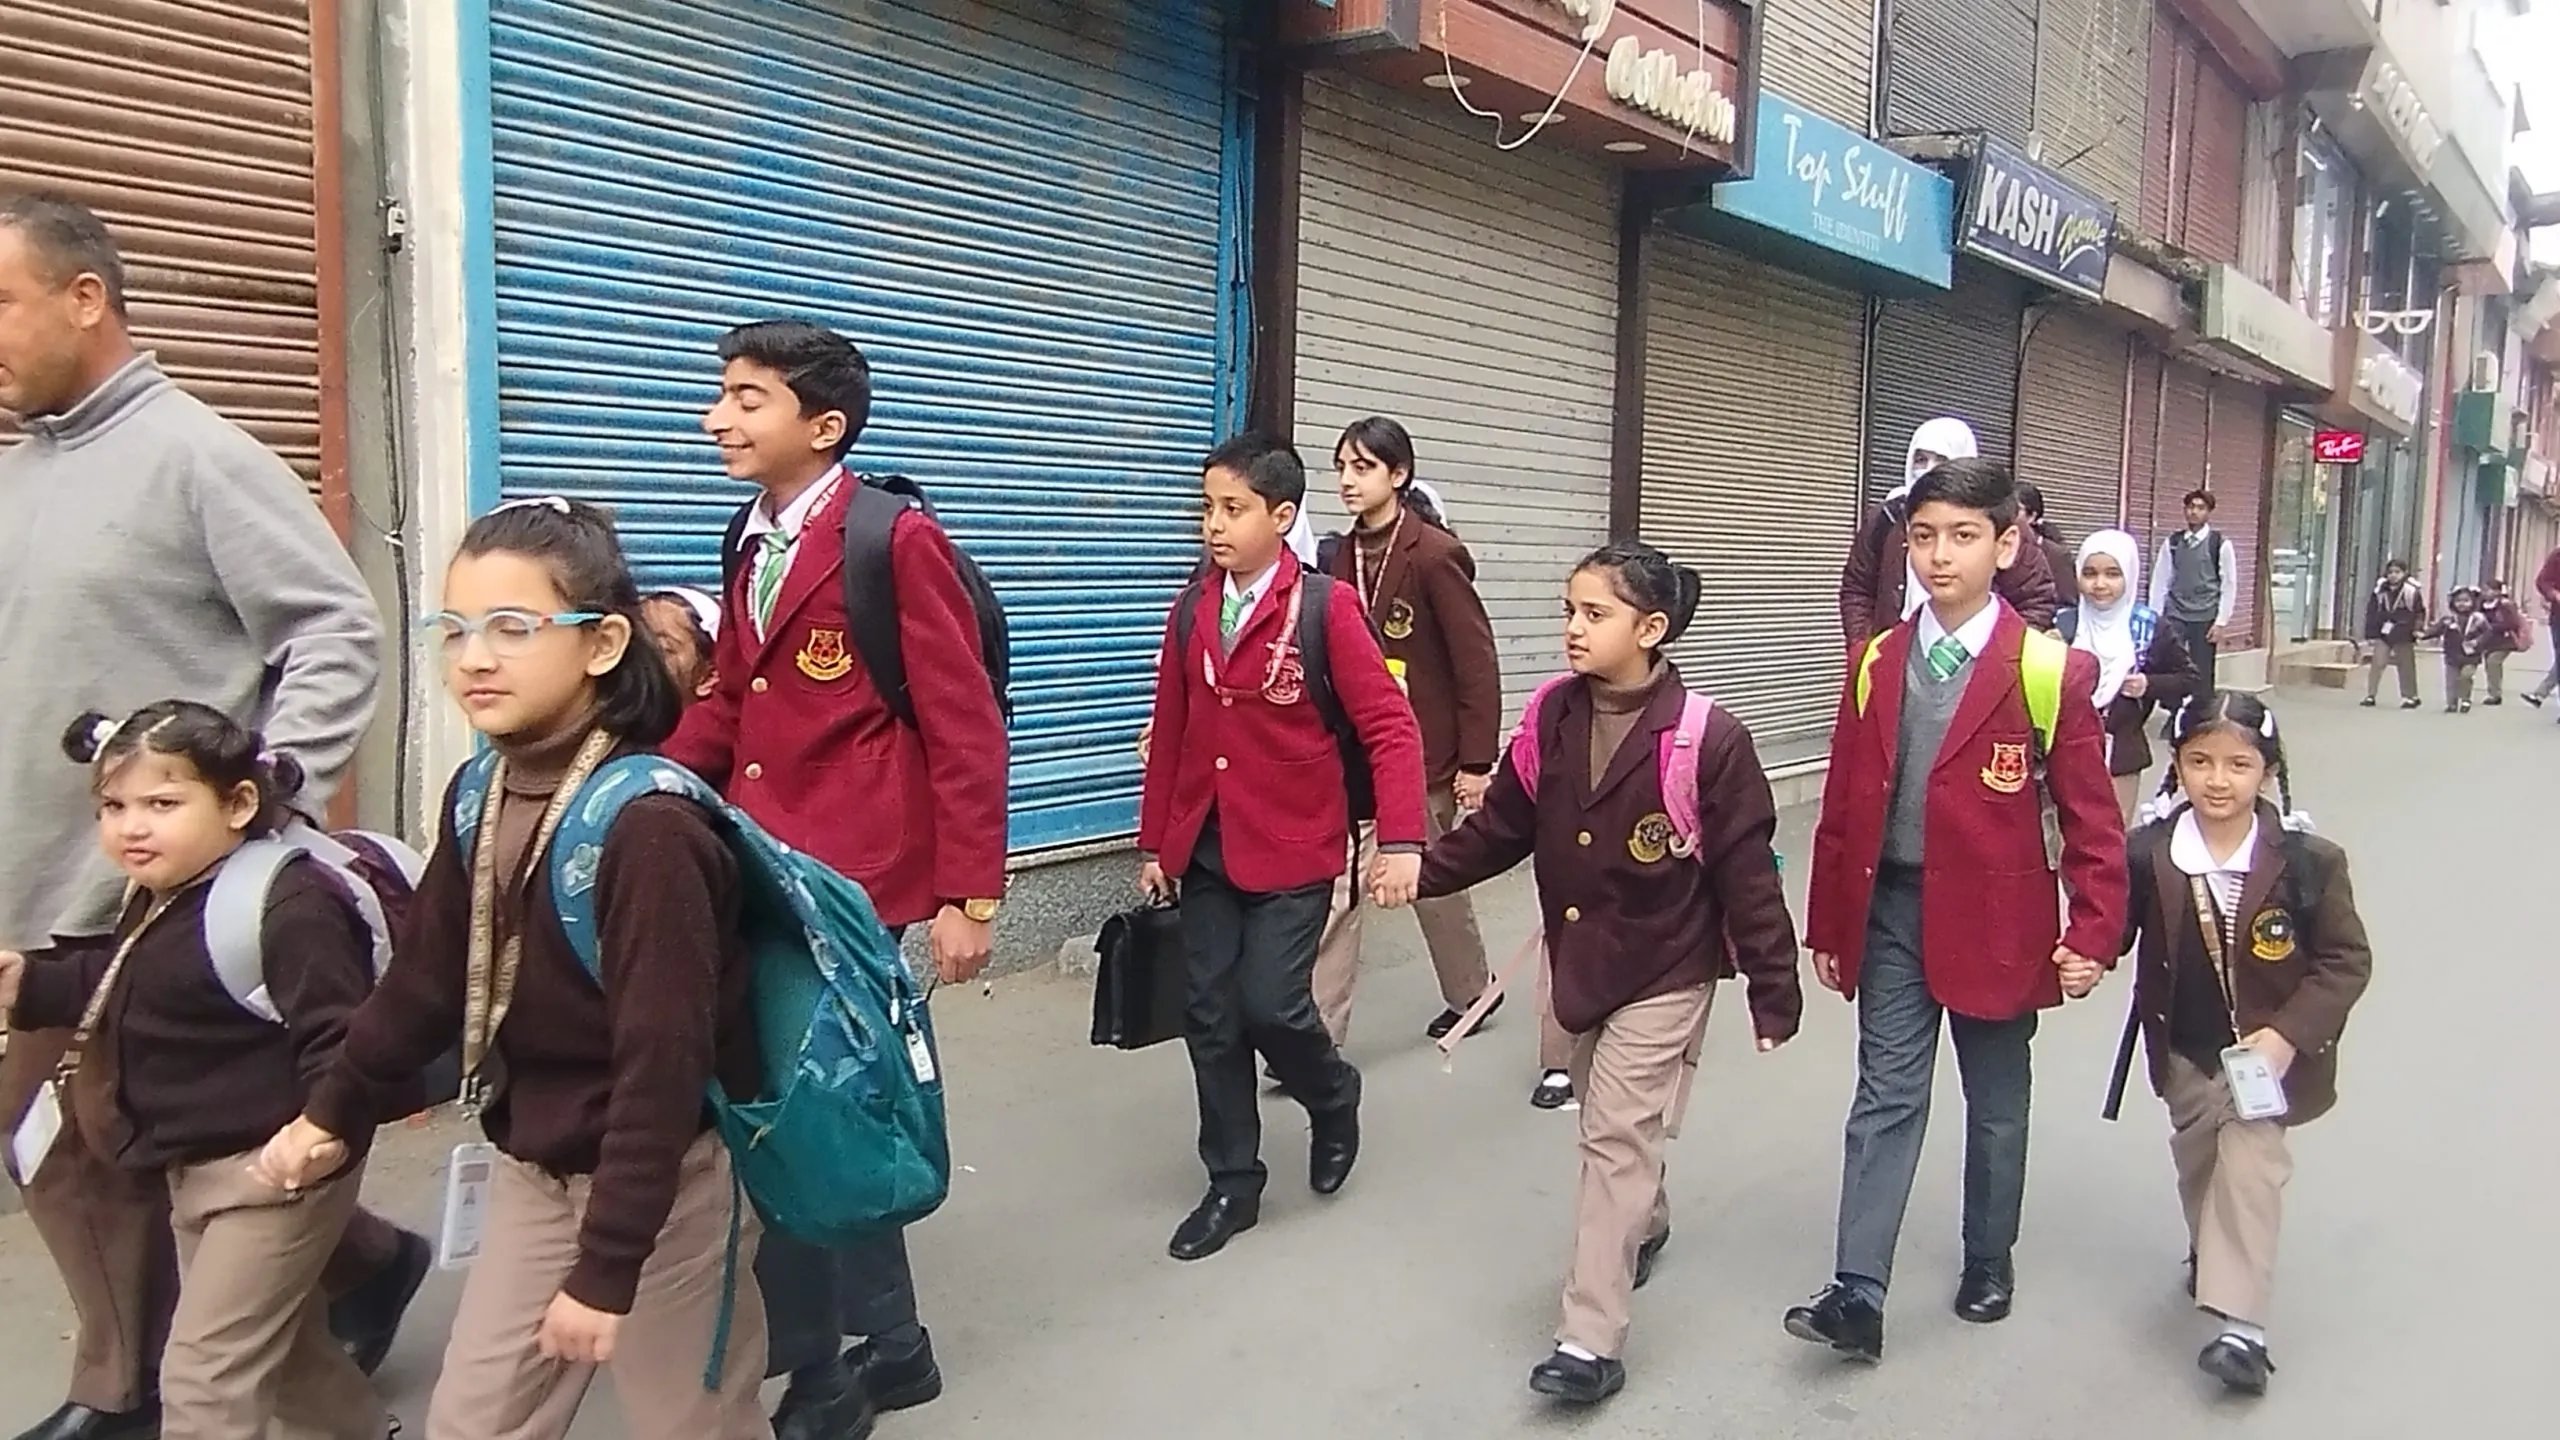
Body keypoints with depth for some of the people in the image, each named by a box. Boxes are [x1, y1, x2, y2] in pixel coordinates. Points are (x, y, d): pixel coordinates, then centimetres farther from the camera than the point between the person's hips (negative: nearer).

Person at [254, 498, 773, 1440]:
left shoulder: (648, 825, -26)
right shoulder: (479, 798, 0)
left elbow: (663, 1064, -25)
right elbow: (426, 975, 13)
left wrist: (607, 1268, -22)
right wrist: (334, 1112, 22)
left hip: (665, 1185, -7)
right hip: (530, 1170, 7)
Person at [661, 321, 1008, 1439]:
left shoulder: (897, 541, -11)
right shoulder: (756, 546, 13)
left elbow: (965, 732, -12)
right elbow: (727, 710, 15)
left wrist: (970, 895, -14)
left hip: (850, 881, -8)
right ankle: (884, 1345, 31)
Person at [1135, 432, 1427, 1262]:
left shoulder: (1325, 607, -10)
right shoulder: (1190, 612, 5)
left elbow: (1390, 727, -13)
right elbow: (1169, 736, 10)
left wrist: (1401, 842, -21)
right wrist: (1154, 844, 11)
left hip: (1292, 852, -5)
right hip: (1205, 853, 5)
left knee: (1270, 1005, -9)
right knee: (1212, 1018, 6)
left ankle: (1334, 1100, 24)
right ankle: (1233, 1184, 22)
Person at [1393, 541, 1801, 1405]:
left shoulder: (1706, 738, -20)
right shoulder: (1552, 717, -4)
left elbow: (1747, 876, -16)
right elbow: (1503, 828, 4)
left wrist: (1773, 993, -11)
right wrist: (1423, 869, -7)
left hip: (1665, 975, -6)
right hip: (1578, 962, 6)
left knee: (1615, 1139, -5)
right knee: (1611, 1127, 22)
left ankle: (1592, 1341, 3)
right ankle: (1646, 1225, 51)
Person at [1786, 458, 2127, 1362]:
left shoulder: (2050, 671, -9)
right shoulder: (1877, 663, 2)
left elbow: (2089, 817, -6)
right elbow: (1843, 805, 5)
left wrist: (2093, 932, -12)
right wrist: (1827, 925, 6)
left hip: (1994, 920, -2)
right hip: (1891, 912, 2)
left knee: (1995, 1106, 15)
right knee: (1886, 1100, 2)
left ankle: (1989, 1263, 34)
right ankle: (1859, 1295, 3)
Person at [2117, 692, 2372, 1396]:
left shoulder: (2307, 860, -17)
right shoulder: (2147, 855, -13)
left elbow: (2347, 959, -11)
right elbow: (2116, 935, -2)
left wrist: (2288, 1033, -20)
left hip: (2269, 1047, -3)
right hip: (2186, 1048, 3)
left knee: (2251, 1161, -10)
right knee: (2196, 1154, 20)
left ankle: (2239, 1321, -4)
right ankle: (2210, 1250, 48)